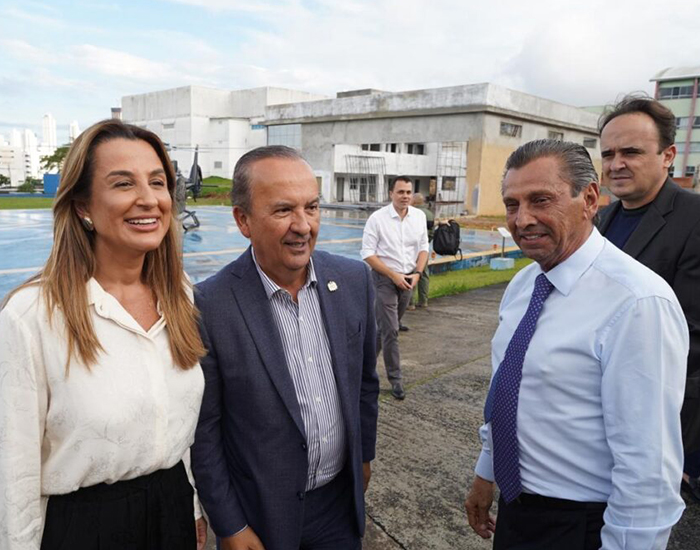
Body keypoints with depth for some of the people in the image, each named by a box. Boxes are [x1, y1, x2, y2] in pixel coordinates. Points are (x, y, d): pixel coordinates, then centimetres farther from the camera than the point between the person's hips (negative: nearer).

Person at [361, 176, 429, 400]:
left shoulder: (419, 217, 0)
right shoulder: (377, 218, -13)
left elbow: (423, 248, 9)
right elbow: (367, 253, -13)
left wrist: (417, 274, -7)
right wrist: (394, 275, -17)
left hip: (407, 279, 5)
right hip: (385, 279, -5)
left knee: (386, 326, 17)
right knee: (390, 330, -5)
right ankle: (395, 378, 6)